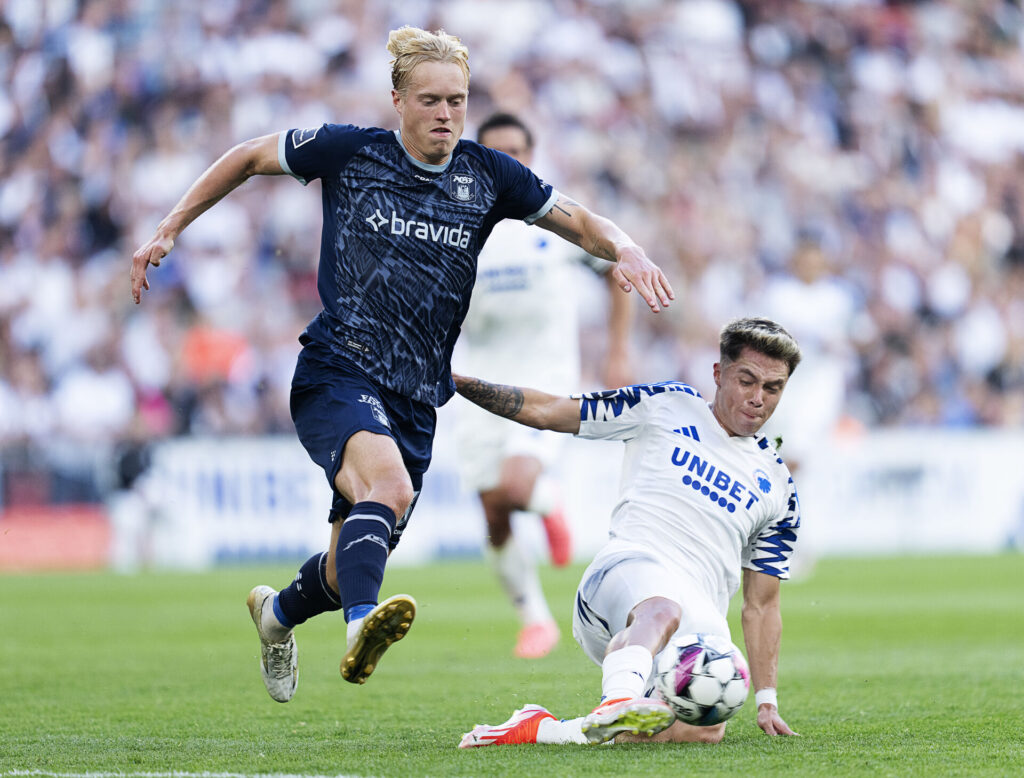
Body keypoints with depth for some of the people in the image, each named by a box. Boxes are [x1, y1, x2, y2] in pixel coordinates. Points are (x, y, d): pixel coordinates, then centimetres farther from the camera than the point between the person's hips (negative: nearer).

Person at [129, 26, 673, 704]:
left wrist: (627, 251, -11)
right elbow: (250, 157, 11)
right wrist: (169, 230, 8)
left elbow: (581, 222, 11)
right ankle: (363, 623, -57)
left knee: (352, 567, 11)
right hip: (335, 376, -4)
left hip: (416, 401, 4)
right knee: (388, 484, -36)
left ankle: (278, 612, 44)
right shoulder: (348, 151, -3)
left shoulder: (487, 176, 4)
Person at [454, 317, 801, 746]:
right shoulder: (666, 406, 16)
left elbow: (761, 605, 26)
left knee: (706, 727, -31)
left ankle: (540, 728, -26)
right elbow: (544, 411, 16)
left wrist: (767, 700, 18)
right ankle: (618, 703, -69)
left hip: (698, 625, 3)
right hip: (630, 570, -3)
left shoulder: (778, 488, 23)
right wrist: (452, 379, 10)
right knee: (661, 612, -42)